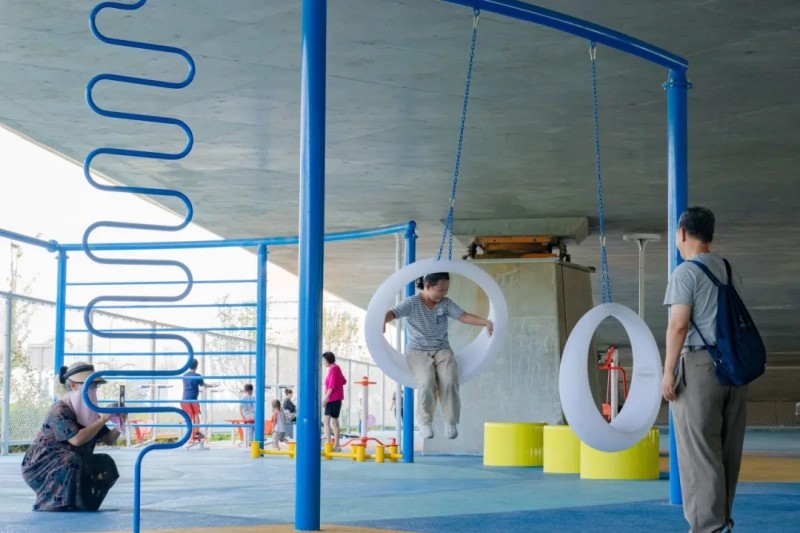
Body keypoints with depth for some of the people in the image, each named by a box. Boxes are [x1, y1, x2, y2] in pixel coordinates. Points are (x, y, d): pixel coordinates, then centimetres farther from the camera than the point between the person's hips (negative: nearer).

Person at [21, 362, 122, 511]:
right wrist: (103, 419, -31)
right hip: (39, 467, -8)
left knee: (105, 464, -6)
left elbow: (109, 439, 5)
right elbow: (76, 439, -35)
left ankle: (81, 502, 3)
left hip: (66, 464, 8)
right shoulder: (60, 410, -21)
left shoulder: (88, 411, 6)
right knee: (71, 461, -35)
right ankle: (52, 503, -20)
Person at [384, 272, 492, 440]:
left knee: (450, 381, -26)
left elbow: (464, 316, 0)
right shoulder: (412, 303, -3)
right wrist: (381, 321, -37)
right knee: (427, 382, -31)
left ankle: (450, 422, -11)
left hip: (442, 350, 3)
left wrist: (485, 322, -16)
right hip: (418, 351, -3)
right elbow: (392, 313, -14)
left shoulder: (446, 303, 8)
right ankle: (425, 421, -11)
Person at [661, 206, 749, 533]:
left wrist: (668, 371, -10)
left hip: (700, 363, -7)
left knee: (700, 448, -4)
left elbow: (678, 325, -13)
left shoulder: (686, 272, -6)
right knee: (728, 447, 10)